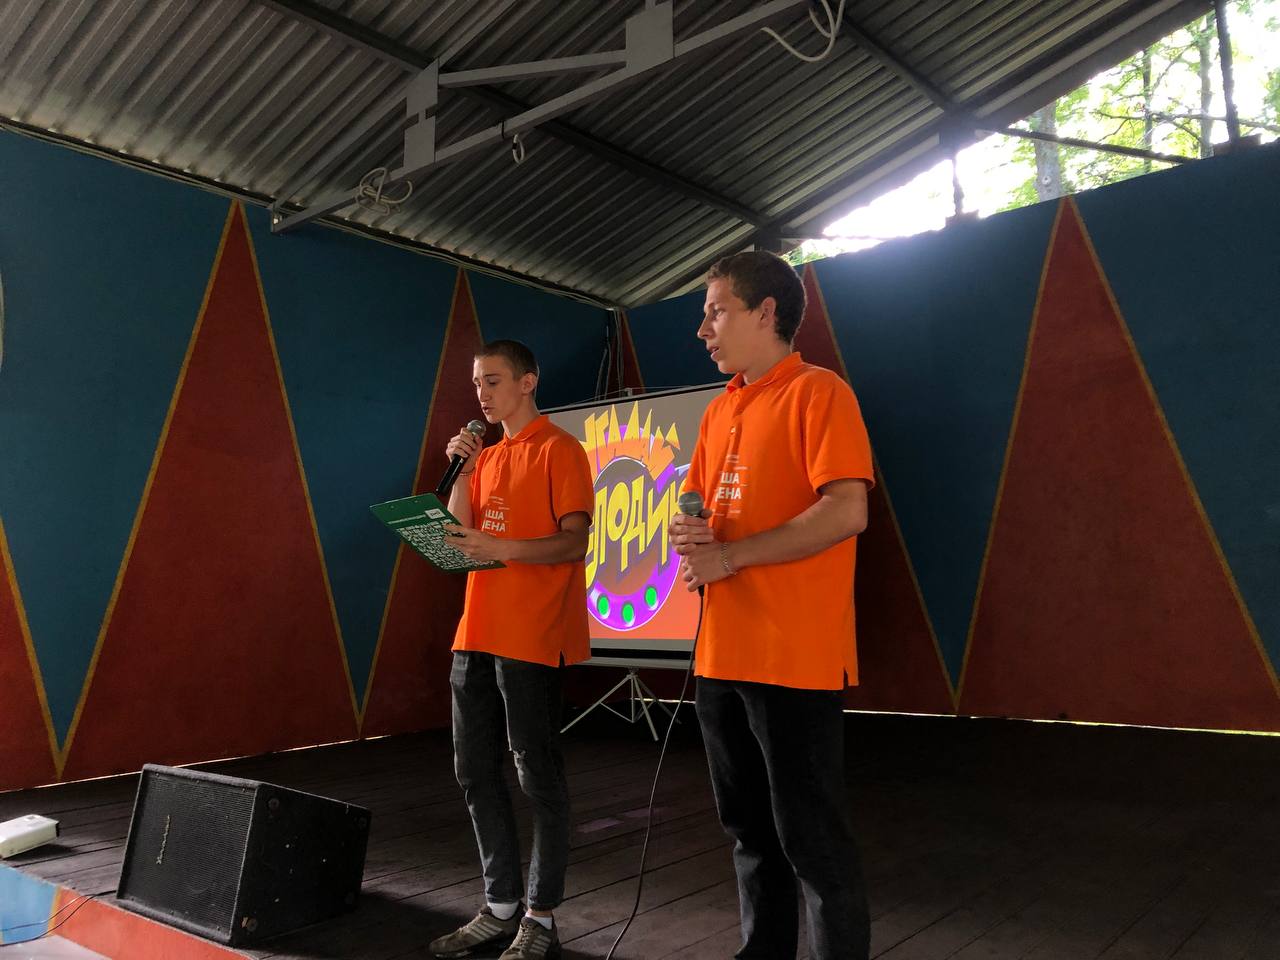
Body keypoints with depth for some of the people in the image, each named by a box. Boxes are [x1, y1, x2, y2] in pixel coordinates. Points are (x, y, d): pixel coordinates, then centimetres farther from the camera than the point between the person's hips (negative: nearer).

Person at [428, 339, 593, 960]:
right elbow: (458, 535, 11)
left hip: (531, 637, -8)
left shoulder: (559, 450, -4)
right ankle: (501, 908, 23)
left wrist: (500, 548, -27)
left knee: (537, 774, 0)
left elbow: (574, 542, -13)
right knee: (475, 771, 11)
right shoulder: (488, 456, 18)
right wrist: (462, 471, 1)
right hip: (476, 634, 8)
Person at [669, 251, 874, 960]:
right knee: (748, 831, 18)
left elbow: (847, 511, -19)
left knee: (810, 840, 2)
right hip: (722, 654, 8)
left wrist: (729, 556, -15)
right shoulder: (719, 411, 16)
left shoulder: (817, 392, -8)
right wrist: (688, 537, -2)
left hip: (794, 658, -8)